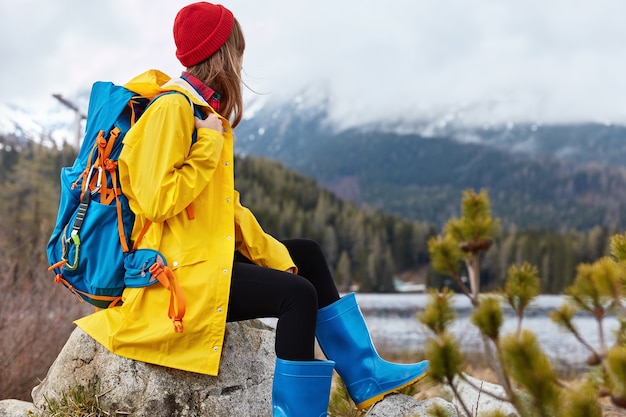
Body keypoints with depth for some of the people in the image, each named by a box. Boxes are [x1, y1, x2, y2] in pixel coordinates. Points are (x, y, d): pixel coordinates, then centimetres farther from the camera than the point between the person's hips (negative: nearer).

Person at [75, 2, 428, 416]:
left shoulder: (202, 108, 13)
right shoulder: (173, 107, -15)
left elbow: (225, 206, 11)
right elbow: (156, 201, -24)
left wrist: (276, 255, 5)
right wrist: (210, 145, -16)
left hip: (206, 253, 10)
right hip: (176, 271, -10)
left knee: (307, 254, 15)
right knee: (298, 294, -22)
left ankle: (365, 375, 17)